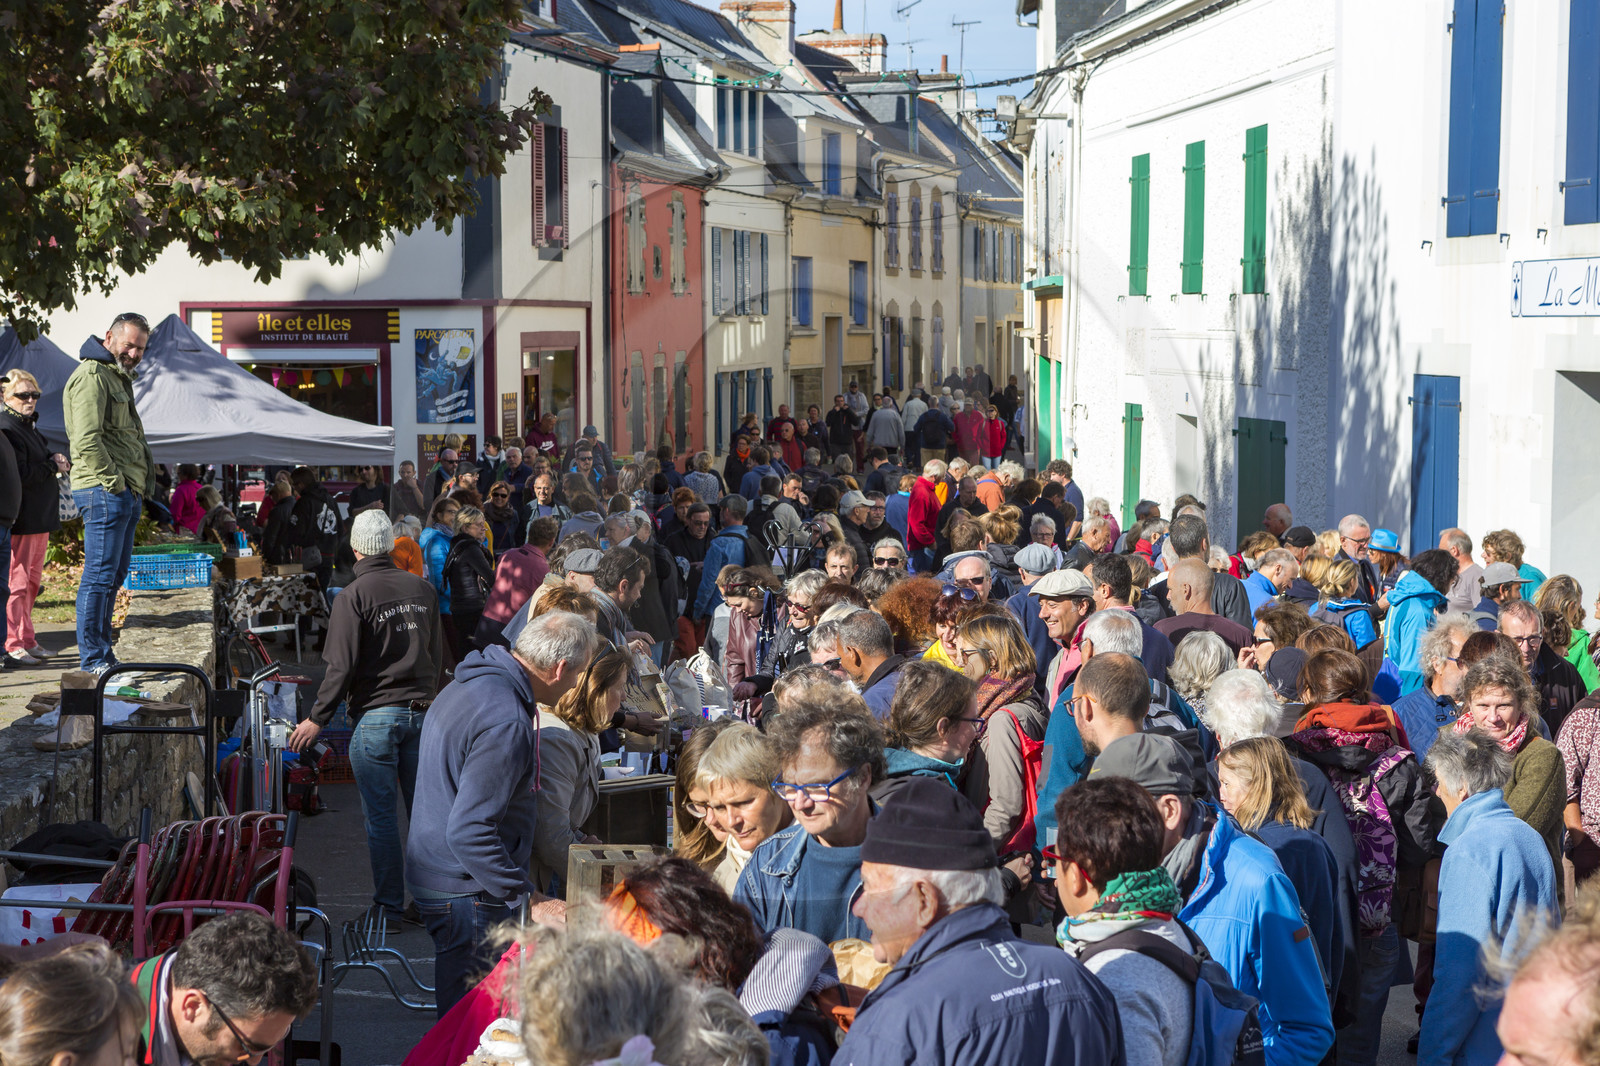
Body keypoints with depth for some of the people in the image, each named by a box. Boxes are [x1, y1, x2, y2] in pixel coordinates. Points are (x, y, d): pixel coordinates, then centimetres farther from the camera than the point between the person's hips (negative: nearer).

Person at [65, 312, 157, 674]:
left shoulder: (119, 377, 23)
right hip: (104, 493, -10)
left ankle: (102, 653, 19)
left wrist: (138, 488, 18)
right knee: (99, 576, -8)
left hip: (126, 493, 10)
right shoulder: (92, 376, -9)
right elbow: (86, 440, -18)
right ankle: (93, 660, -6)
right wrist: (114, 482, -17)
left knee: (113, 575, 13)